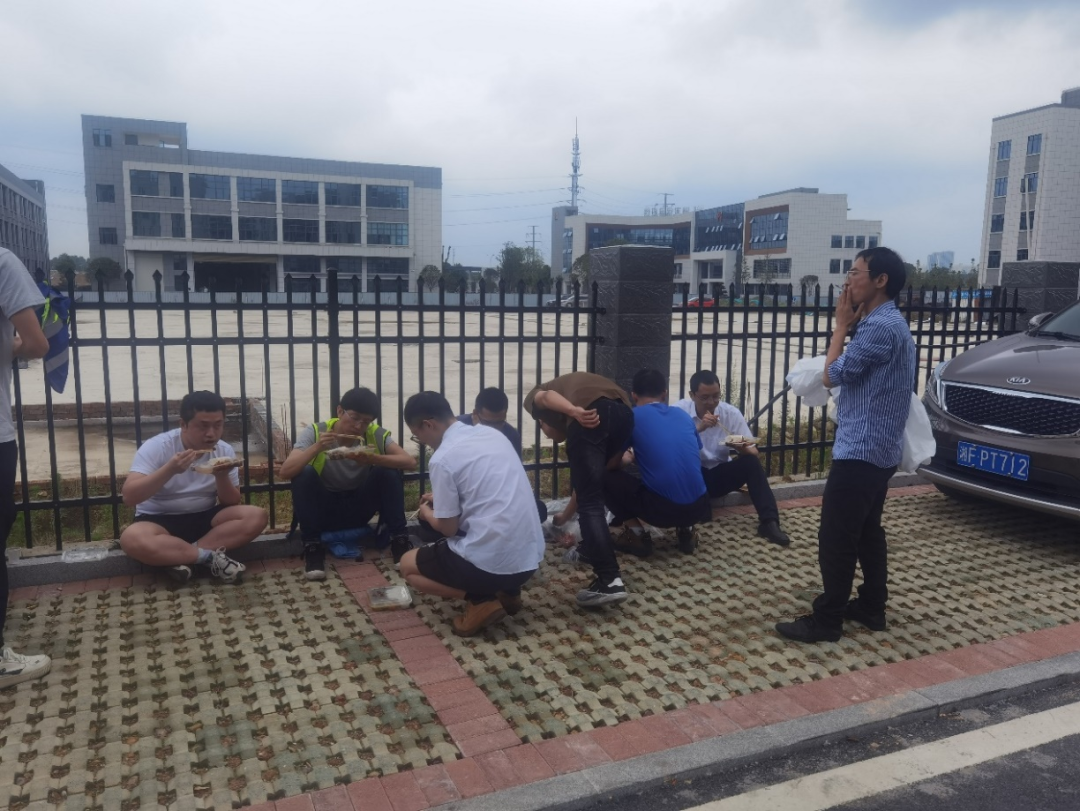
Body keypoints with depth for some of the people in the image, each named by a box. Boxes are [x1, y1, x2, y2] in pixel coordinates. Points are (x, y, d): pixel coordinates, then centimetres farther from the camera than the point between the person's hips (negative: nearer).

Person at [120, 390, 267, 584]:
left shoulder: (225, 450, -3)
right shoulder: (156, 447, -14)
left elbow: (232, 503, 1)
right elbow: (129, 497, -22)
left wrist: (222, 477, -20)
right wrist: (169, 469, -33)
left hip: (205, 519, 4)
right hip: (160, 521, -3)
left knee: (256, 516, -22)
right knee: (131, 539, -37)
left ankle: (180, 557, -22)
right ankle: (210, 556, -26)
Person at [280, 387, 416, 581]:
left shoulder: (376, 434, -12)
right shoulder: (315, 432, -16)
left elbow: (410, 463, -24)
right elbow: (285, 473, -25)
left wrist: (373, 459, -40)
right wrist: (316, 448, -40)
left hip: (359, 508, 1)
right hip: (324, 510, -1)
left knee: (388, 472, -22)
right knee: (304, 474, -28)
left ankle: (399, 541, -16)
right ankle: (312, 547, -20)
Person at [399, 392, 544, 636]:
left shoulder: (442, 459, -12)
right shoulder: (491, 434, 10)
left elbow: (448, 528, -5)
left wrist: (426, 512, 16)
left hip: (491, 563, -7)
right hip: (530, 556, 8)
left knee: (408, 565, 18)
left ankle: (482, 601, -2)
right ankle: (506, 592, 15)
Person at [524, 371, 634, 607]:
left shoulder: (533, 397, 34)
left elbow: (545, 396, 3)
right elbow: (587, 483, 47)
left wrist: (575, 412, -16)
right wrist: (565, 516, 60)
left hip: (590, 412, -6)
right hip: (623, 412, 6)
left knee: (590, 503, 0)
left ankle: (610, 581, -6)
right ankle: (590, 548, 37)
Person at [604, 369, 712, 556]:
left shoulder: (631, 416, 3)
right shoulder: (683, 415, 16)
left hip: (662, 508, -5)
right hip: (698, 508, 5)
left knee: (606, 476, 12)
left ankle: (636, 535, 6)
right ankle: (686, 529, 15)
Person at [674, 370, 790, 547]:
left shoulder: (731, 413, -7)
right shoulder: (679, 410, -12)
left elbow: (754, 454, -8)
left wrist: (742, 449, -32)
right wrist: (698, 429, -34)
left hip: (720, 475, 2)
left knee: (751, 462, -24)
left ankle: (769, 522, -28)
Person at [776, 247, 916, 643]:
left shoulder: (879, 327, -20)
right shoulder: (890, 322, 14)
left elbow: (833, 375, -13)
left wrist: (841, 324, -7)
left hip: (860, 449, -11)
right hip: (878, 448, 11)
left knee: (836, 536, -4)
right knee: (867, 530, 18)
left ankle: (826, 620, 5)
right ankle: (871, 607, 29)